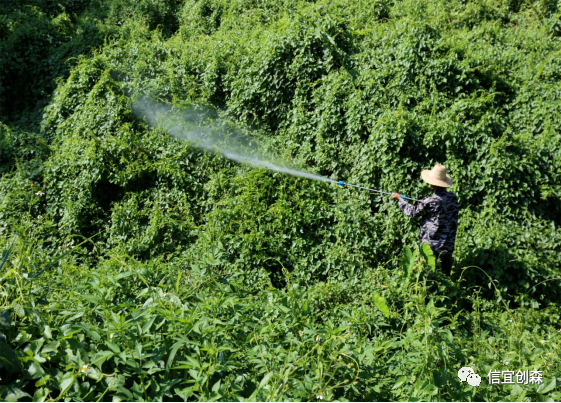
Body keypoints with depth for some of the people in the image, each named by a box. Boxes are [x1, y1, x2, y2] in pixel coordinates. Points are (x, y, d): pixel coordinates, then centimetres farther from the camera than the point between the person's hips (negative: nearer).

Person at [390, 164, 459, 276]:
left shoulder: (430, 202, -21)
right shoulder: (454, 198, -4)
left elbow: (413, 212, -5)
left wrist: (399, 199, 8)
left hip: (431, 245, -5)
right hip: (448, 245, 5)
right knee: (446, 272, 16)